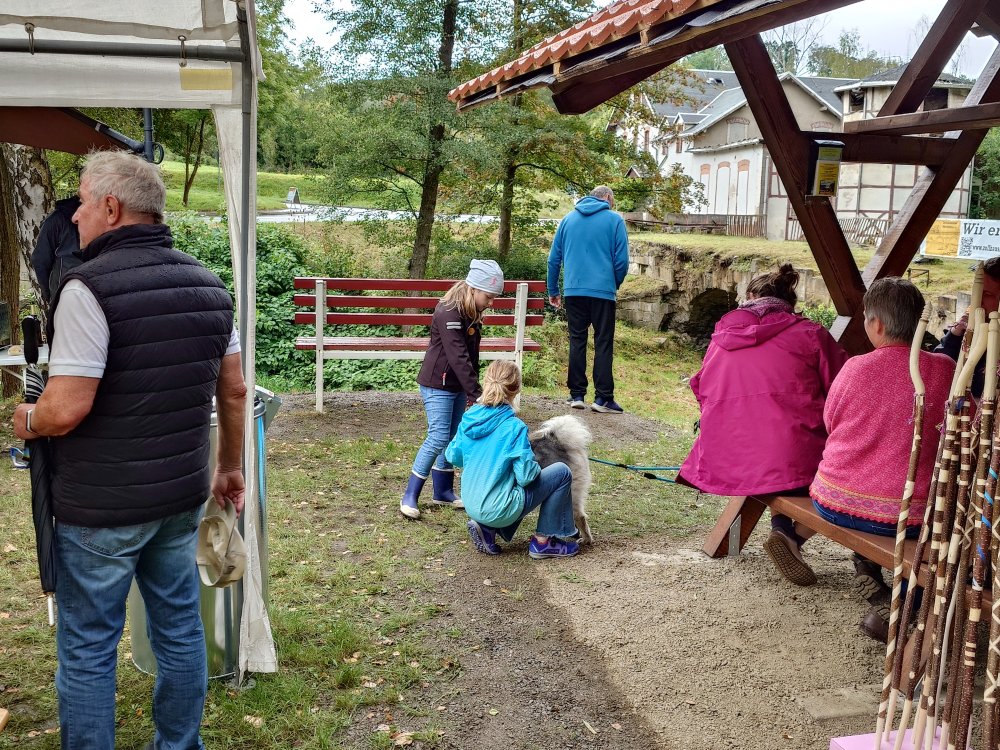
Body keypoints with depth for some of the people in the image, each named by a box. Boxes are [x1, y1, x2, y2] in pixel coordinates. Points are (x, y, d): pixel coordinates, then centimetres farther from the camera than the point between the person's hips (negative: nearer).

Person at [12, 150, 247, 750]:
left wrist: (27, 420, 0)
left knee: (88, 648, 8)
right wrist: (230, 467, 19)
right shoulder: (208, 284, 4)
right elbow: (234, 391, 9)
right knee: (180, 626, 18)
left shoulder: (88, 288, -17)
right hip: (182, 495, 7)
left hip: (103, 504, -6)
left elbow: (67, 409, -21)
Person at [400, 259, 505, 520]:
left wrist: (472, 391, 10)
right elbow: (458, 358, -28)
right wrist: (477, 394, -30)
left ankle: (442, 491, 24)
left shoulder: (472, 314, 7)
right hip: (438, 384, -9)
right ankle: (410, 496, -1)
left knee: (453, 438, 12)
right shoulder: (448, 313, -22)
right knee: (438, 438, -10)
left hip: (458, 386, 9)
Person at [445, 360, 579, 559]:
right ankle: (543, 541, 10)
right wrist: (535, 467, 4)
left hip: (472, 507, 7)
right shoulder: (514, 427, -18)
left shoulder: (469, 418, -1)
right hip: (498, 510, -7)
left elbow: (453, 456, 10)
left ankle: (487, 528, 14)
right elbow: (526, 476, -18)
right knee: (562, 472, 5)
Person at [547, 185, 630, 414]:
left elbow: (554, 259, 12)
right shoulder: (614, 220, 1)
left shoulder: (568, 219, 12)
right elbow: (622, 261, -3)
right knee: (603, 344, 2)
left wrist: (553, 291, 19)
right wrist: (615, 285, 14)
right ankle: (603, 397, 1)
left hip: (573, 291, 3)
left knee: (577, 341, 10)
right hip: (603, 292, -3)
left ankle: (577, 395, 10)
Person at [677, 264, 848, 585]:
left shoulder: (720, 339, 13)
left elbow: (703, 395, 21)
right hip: (793, 463, -5)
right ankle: (790, 534, 0)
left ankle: (783, 526, 10)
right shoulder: (809, 333, 3)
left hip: (722, 465, 5)